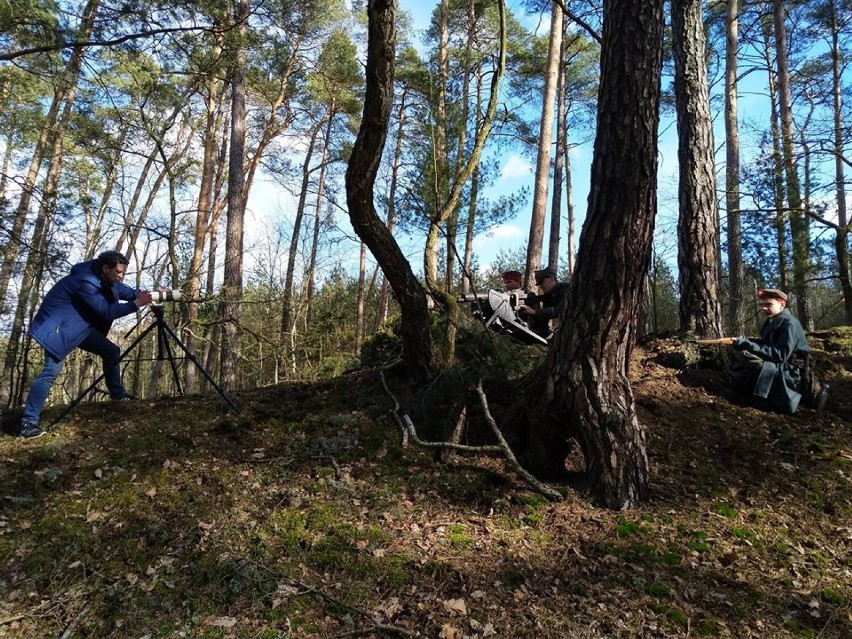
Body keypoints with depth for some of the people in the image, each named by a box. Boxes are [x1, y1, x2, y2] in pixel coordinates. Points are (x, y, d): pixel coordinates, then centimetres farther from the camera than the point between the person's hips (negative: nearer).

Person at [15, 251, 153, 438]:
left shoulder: (106, 280, -1)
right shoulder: (85, 281, -28)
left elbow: (126, 291, 11)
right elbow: (107, 312, -27)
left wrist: (147, 295, -6)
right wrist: (136, 304, -29)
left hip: (81, 326, 10)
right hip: (59, 327, -9)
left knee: (112, 351, 6)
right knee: (51, 371, -18)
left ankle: (118, 394, 19)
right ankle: (27, 423, -14)